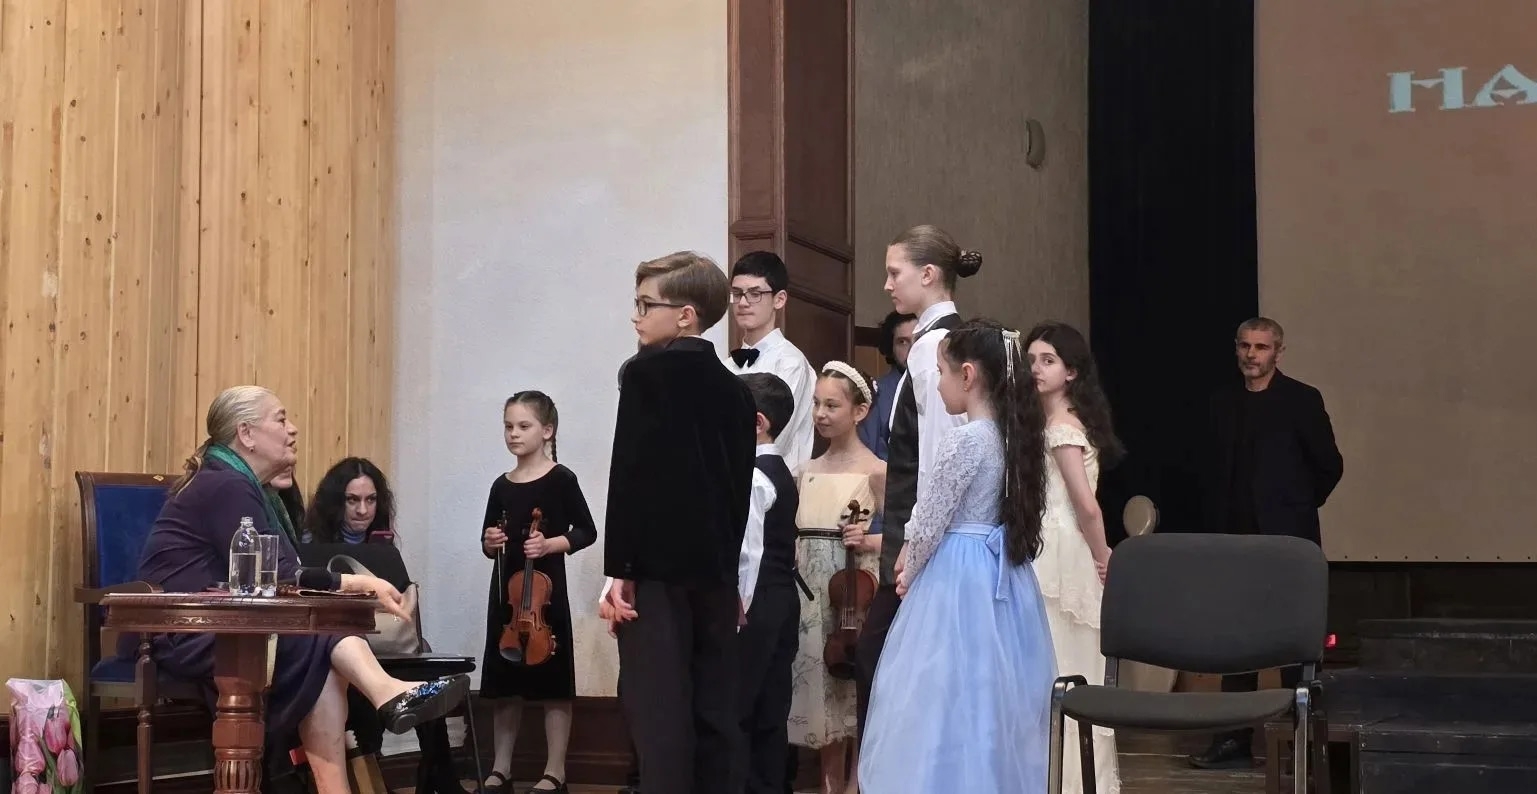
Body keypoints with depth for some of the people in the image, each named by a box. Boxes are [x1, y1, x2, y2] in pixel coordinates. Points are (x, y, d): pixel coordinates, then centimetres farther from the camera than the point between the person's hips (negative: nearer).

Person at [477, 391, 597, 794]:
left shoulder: (560, 479, -6)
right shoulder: (501, 485, 9)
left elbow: (587, 531, -5)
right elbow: (488, 545, 16)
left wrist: (550, 544, -18)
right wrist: (490, 543, -6)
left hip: (547, 590, -5)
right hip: (505, 590, 5)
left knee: (552, 681, -1)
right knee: (505, 681, 10)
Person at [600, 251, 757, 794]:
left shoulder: (647, 372, -6)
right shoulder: (735, 388, 12)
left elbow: (630, 475, -12)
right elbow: (739, 486, 14)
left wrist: (620, 570, -10)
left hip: (659, 570, -6)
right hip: (714, 569, 7)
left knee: (659, 710, -8)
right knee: (712, 708, 8)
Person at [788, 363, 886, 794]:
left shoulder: (876, 471, -5)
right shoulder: (806, 472, 10)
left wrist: (866, 541, -19)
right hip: (811, 592, 5)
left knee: (856, 694, 0)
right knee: (821, 694, 10)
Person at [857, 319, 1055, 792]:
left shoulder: (964, 440, -17)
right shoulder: (1012, 435, 7)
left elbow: (930, 523, -14)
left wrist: (908, 575, 5)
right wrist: (917, 566, 16)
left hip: (957, 579, -8)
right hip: (1002, 576, 8)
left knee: (952, 696, -1)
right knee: (995, 692, 13)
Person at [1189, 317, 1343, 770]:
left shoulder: (1302, 400, -4)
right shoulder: (1223, 402, 10)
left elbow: (1330, 465, -1)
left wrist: (1299, 508, 5)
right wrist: (1216, 525, 7)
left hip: (1286, 539, -5)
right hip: (1235, 538, 5)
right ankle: (1234, 741, 12)